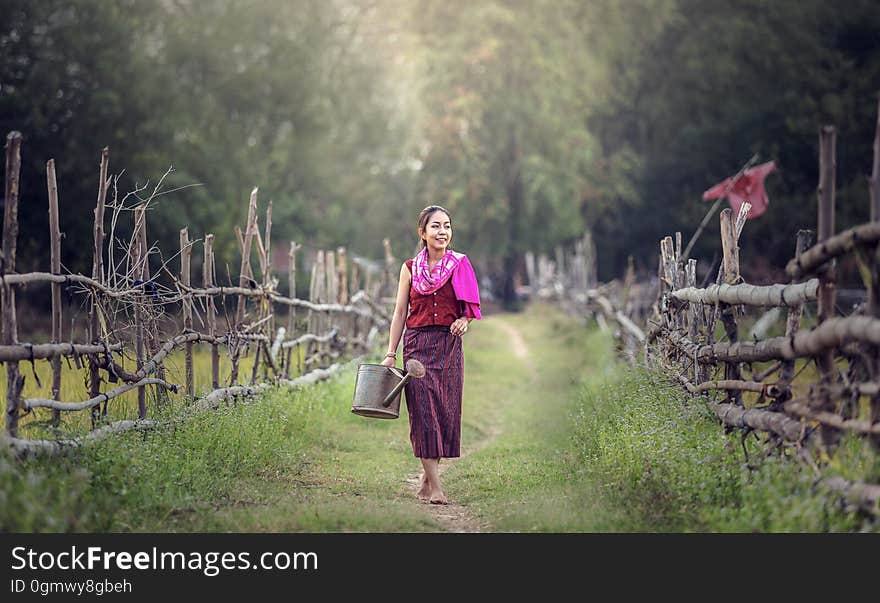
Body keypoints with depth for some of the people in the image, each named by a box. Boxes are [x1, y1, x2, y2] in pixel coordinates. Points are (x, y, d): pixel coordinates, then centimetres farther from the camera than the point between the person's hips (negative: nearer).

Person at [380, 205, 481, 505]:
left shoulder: (460, 265, 5)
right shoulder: (410, 268, 5)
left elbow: (471, 308, 12)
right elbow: (400, 313, 8)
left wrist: (464, 321, -11)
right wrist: (390, 354, 3)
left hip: (449, 344, 1)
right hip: (417, 343, -1)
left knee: (446, 409, 1)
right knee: (423, 409, -9)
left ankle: (427, 477, 16)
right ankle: (434, 486, -10)